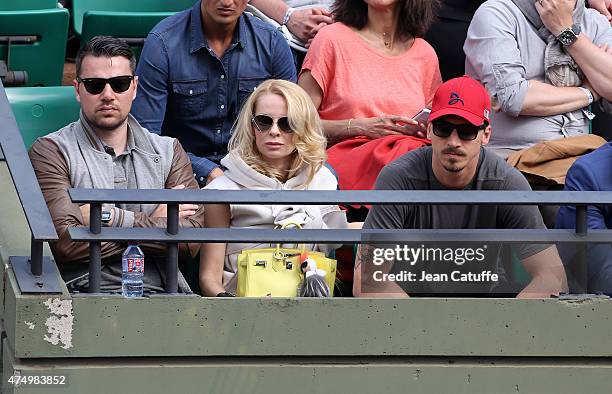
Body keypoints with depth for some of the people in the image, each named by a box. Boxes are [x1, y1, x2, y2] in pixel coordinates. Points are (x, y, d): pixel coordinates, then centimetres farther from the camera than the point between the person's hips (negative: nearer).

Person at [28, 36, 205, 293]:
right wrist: (153, 224, 1)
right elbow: (65, 243, -8)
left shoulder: (168, 152, 19)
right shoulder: (51, 151, 8)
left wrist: (110, 218, -5)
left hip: (161, 292, 3)